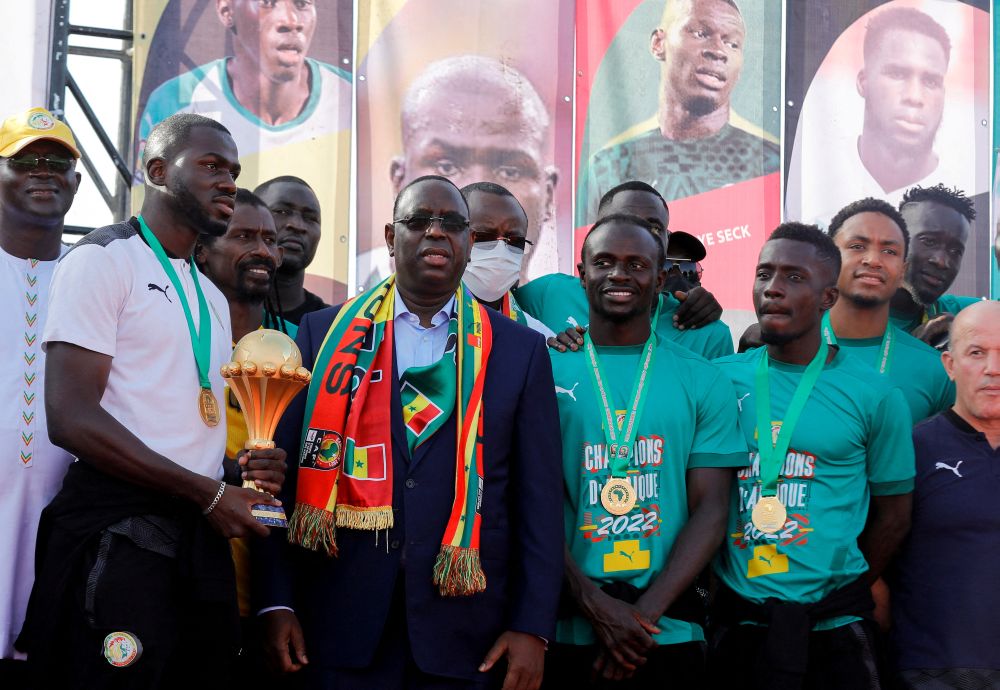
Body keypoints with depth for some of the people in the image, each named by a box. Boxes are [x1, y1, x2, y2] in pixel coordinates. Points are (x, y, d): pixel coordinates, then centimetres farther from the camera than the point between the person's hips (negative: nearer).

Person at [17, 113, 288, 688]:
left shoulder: (212, 296, 22)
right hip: (117, 532, -7)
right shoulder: (105, 259, -3)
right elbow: (71, 419, -14)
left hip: (203, 532, 8)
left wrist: (249, 467, 1)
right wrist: (210, 493, -13)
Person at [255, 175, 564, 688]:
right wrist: (277, 603, -3)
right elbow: (285, 475, 3)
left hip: (465, 624, 1)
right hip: (341, 624, 0)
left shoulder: (520, 349, 5)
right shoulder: (324, 334, 5)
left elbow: (539, 498, 2)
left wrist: (532, 627, -4)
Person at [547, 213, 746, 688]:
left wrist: (644, 614, -12)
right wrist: (595, 605, -15)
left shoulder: (704, 383, 4)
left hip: (667, 631, 1)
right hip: (565, 630, -1)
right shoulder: (545, 371, 0)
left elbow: (710, 510, -1)